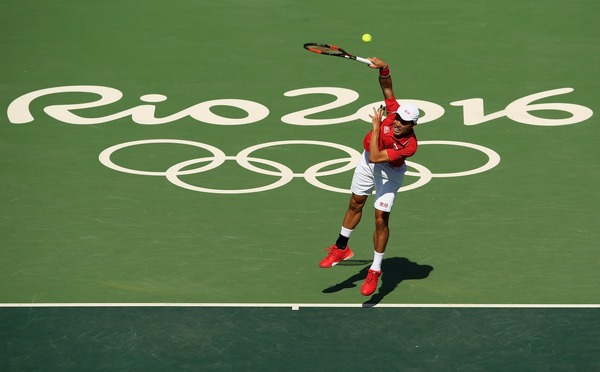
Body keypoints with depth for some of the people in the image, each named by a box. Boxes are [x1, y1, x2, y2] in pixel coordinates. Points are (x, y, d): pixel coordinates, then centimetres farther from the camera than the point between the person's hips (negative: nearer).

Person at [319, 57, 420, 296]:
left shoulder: (409, 145, -39)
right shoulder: (394, 112, -28)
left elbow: (376, 157, -40)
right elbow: (387, 86, -22)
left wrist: (375, 127, -35)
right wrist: (383, 68, -42)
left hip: (389, 172, -5)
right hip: (367, 161, 5)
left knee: (381, 219, -6)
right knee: (355, 204, 19)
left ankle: (375, 270, 9)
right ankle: (341, 249, 39)